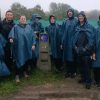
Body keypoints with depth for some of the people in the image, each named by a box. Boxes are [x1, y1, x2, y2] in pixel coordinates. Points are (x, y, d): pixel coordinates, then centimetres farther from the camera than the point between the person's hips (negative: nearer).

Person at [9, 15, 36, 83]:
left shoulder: (29, 27, 9)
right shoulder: (16, 27, 2)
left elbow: (33, 36, 6)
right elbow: (12, 33, -14)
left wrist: (33, 44, -4)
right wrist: (11, 38, -36)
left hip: (27, 47, 3)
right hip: (19, 48, -3)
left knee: (27, 60, 11)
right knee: (19, 61, -3)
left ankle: (25, 71, 34)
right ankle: (17, 75, 7)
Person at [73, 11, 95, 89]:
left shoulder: (89, 27, -5)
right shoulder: (77, 27, 11)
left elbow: (91, 39, -10)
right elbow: (75, 38, 13)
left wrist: (86, 48, -16)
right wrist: (75, 47, 0)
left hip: (86, 51, -5)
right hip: (78, 50, 5)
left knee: (87, 66, -4)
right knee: (81, 65, 13)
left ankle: (88, 81, 4)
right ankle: (83, 78, 27)